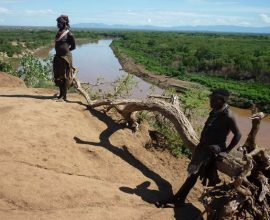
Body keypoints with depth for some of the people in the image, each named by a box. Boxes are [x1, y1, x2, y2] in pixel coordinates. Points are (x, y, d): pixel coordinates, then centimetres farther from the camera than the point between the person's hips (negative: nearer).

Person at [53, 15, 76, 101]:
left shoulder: (69, 34, -9)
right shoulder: (58, 33, 11)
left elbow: (73, 46, -2)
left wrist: (66, 50, 2)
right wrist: (59, 51, 11)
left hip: (66, 57, -8)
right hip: (58, 57, 8)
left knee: (65, 76, -2)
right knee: (58, 76, 11)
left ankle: (64, 96, 2)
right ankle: (61, 94, 22)